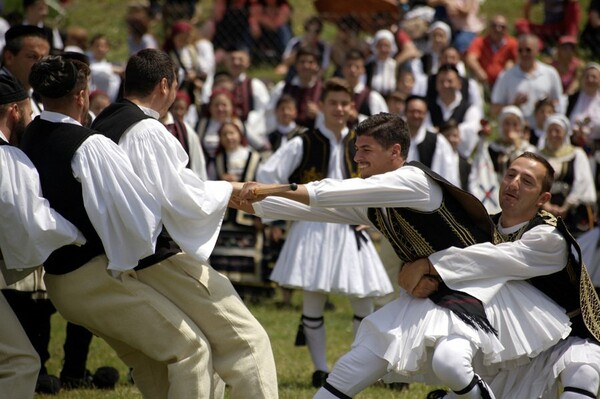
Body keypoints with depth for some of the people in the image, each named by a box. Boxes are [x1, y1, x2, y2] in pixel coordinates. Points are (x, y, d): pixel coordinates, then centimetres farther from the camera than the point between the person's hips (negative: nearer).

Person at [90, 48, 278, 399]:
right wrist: (228, 192, -4)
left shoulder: (102, 126, 8)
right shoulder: (148, 131, -18)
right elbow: (181, 198, -18)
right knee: (247, 340, -5)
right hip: (164, 260, -9)